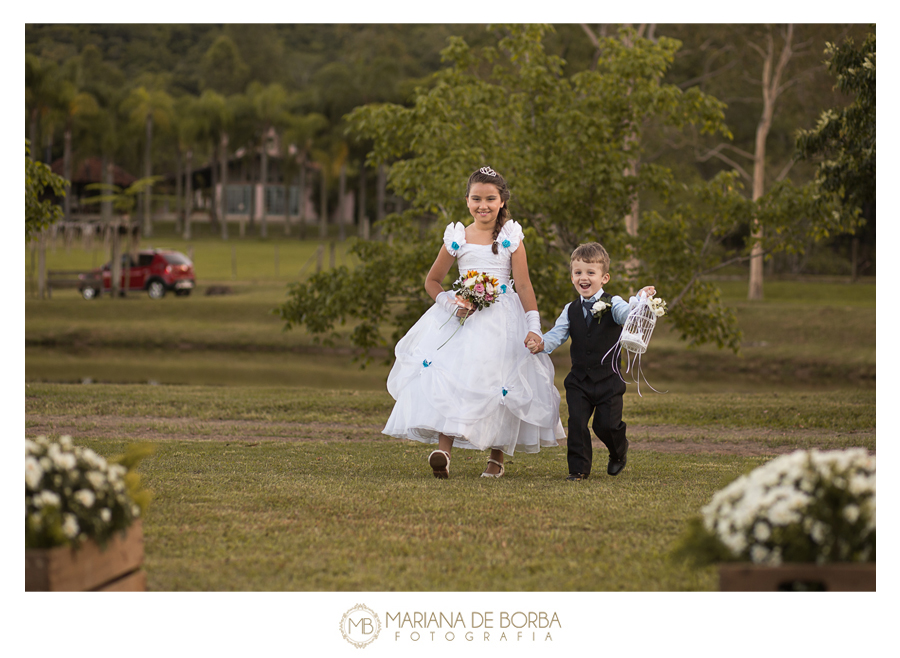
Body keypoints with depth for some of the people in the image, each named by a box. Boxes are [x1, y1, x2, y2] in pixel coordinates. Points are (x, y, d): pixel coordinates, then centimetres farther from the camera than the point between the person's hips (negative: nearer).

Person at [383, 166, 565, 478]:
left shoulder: (511, 237, 1)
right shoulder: (457, 237, 4)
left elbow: (524, 286, -1)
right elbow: (432, 281, 13)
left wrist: (533, 327, -9)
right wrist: (451, 302, -4)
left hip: (503, 320, -1)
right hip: (463, 320, 1)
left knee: (500, 384, -1)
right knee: (450, 377, -17)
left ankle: (497, 456, 16)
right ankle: (443, 450, -23)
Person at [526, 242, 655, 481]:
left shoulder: (612, 304, -4)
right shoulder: (571, 310, 8)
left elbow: (626, 314, -24)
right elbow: (558, 334, 2)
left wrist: (640, 300, -45)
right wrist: (542, 344, -20)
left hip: (609, 379, -3)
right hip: (579, 379, 3)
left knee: (607, 424, -3)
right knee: (576, 423, -7)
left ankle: (619, 452, 30)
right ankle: (579, 468, 4)